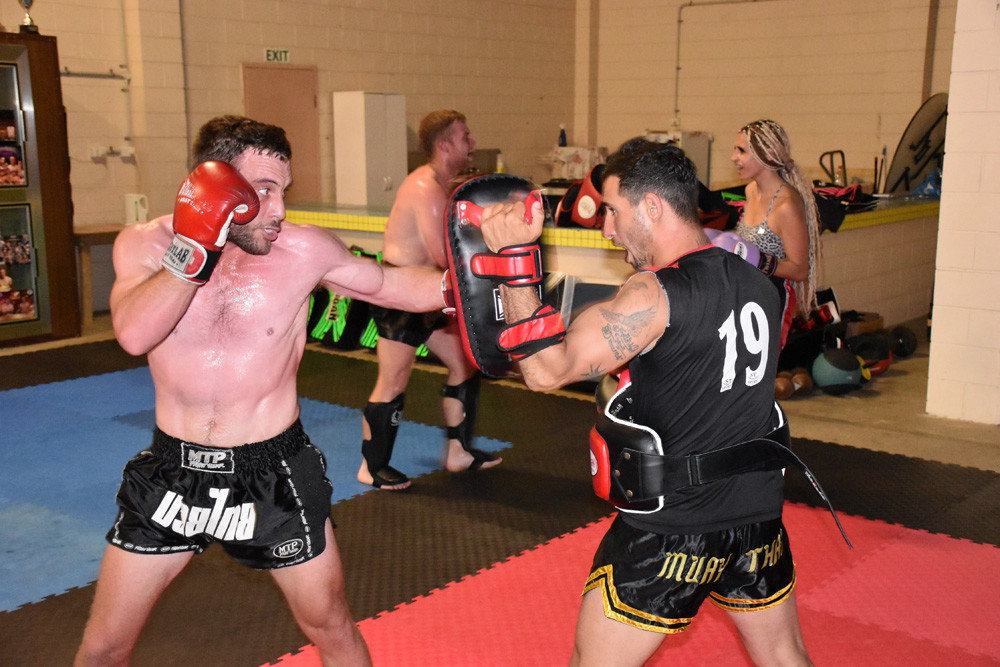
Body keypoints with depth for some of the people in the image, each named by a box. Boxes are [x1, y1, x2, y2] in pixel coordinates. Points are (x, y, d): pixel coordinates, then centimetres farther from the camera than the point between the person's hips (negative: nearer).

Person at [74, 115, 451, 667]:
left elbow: (393, 285, 2)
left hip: (272, 475, -1)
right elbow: (134, 334, -27)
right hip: (174, 471, 1)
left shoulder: (302, 250, -10)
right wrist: (198, 247, -30)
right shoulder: (146, 244, -8)